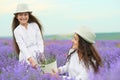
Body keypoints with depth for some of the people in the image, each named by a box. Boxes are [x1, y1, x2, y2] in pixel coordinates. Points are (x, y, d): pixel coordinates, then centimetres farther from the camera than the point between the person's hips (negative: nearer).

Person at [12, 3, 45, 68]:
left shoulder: (35, 25, 4)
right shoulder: (17, 31, -3)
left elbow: (40, 41, 3)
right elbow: (22, 47, -11)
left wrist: (41, 54, -11)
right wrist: (31, 60, -22)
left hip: (38, 54, 2)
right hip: (26, 56, -2)